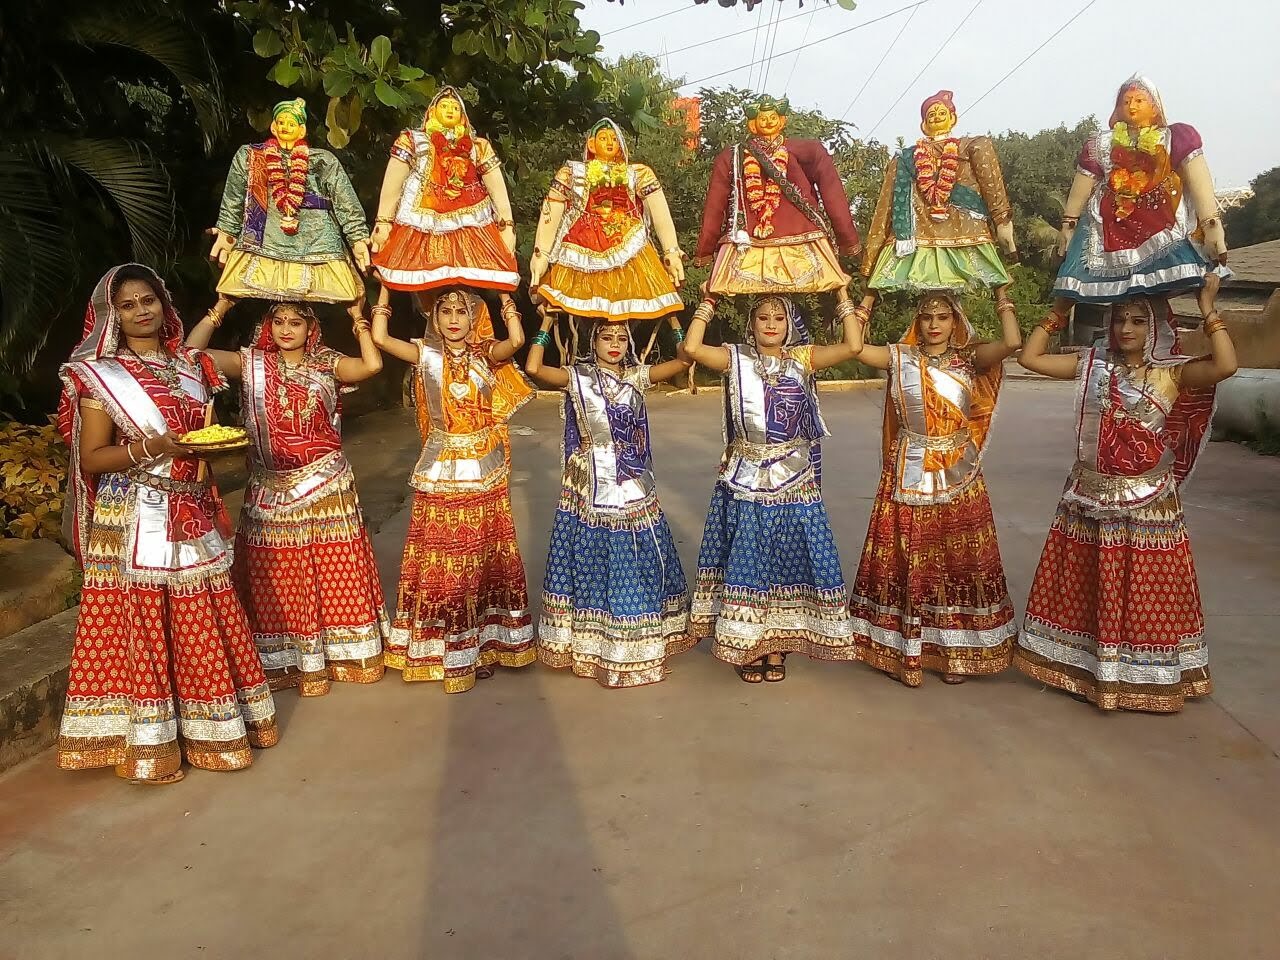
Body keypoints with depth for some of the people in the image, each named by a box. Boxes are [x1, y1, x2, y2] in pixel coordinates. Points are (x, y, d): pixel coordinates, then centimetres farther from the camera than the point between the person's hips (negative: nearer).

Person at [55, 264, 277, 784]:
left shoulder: (191, 367, 12)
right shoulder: (100, 375, -3)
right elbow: (91, 459, -7)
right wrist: (149, 448, -21)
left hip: (193, 515, 5)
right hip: (133, 521, -4)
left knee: (202, 623, 9)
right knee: (139, 628, -1)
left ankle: (208, 727, 24)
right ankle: (147, 744, 10)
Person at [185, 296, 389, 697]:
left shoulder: (327, 363, 3)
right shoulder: (251, 363, 4)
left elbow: (371, 365, -15)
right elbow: (192, 352, -6)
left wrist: (358, 318, -11)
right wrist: (220, 308, -7)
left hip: (327, 488, 0)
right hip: (271, 492, 0)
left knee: (335, 577, 6)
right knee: (278, 584, 5)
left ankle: (341, 650, 21)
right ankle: (282, 661, 18)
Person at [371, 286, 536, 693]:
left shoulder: (485, 354, 1)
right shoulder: (426, 355, 0)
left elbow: (516, 341, -19)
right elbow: (380, 338, -14)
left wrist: (505, 293, -7)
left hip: (484, 472, 1)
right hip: (441, 472, -1)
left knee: (485, 559, 8)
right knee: (441, 562, 3)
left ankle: (486, 641, 21)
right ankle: (441, 648, 15)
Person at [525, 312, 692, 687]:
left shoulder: (638, 376, 6)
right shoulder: (578, 377, -2)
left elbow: (684, 359, 1)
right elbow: (533, 367, -16)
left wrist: (673, 318, -4)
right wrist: (547, 323, -13)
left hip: (635, 490, 3)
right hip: (592, 490, -3)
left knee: (640, 563, 10)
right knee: (594, 563, 3)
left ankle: (639, 644, 26)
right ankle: (591, 643, 18)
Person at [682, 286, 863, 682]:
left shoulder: (803, 359, 4)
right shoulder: (736, 358, 2)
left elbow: (853, 346, -8)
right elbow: (692, 348, -14)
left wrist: (842, 295, -5)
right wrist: (707, 301, -7)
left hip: (793, 482, 1)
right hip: (744, 481, -1)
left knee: (786, 562, 6)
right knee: (745, 564, 5)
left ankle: (778, 645, 20)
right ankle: (746, 646, 18)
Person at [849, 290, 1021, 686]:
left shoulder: (970, 359, 1)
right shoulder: (900, 357, 1)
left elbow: (1012, 342, -15)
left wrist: (1002, 294, -4)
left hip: (958, 478, 1)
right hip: (910, 475, -1)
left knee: (958, 563, 5)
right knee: (909, 563, 3)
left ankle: (956, 651, 18)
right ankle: (906, 651, 13)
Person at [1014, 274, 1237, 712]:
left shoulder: (1174, 372, -5)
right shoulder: (1093, 364, 4)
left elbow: (1226, 366, -24)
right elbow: (1030, 357, 5)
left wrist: (1208, 312, -18)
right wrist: (1058, 315, 5)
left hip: (1148, 504, -3)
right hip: (1090, 499, 3)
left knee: (1144, 594, 5)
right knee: (1085, 589, 12)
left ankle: (1147, 675, 22)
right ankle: (1085, 667, 28)